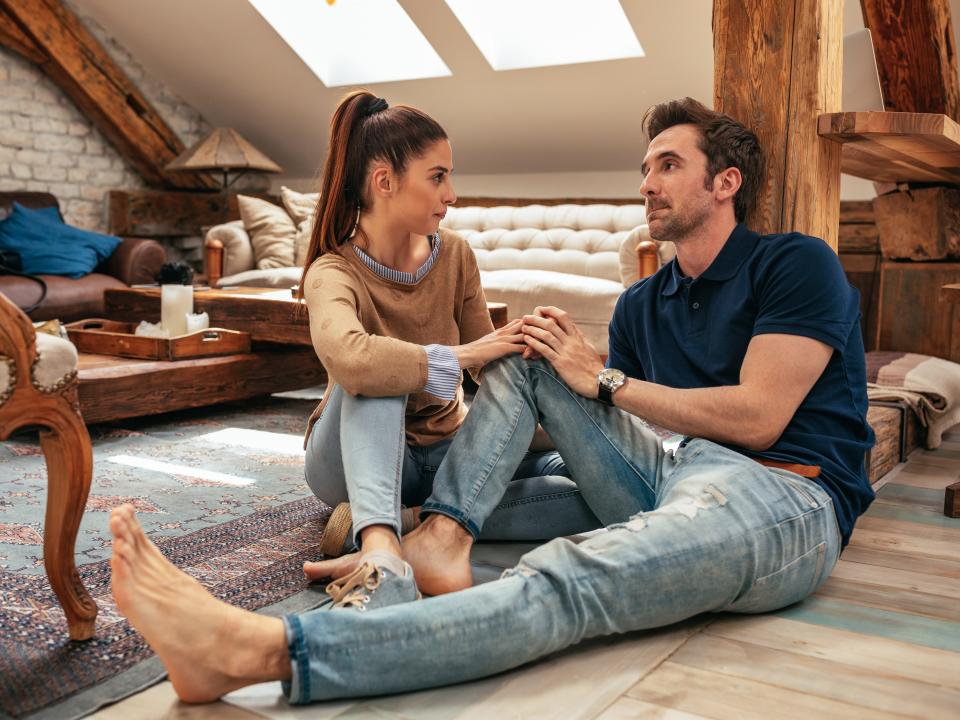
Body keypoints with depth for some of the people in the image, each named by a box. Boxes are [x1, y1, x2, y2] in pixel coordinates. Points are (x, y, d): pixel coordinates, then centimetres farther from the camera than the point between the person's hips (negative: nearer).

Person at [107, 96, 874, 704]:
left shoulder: (796, 263, 0)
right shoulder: (643, 304, 20)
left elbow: (756, 418, -12)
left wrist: (605, 380, -6)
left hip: (783, 498, -7)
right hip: (673, 480, 7)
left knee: (562, 581, -34)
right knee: (527, 355, 2)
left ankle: (258, 649, -47)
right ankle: (441, 538, -19)